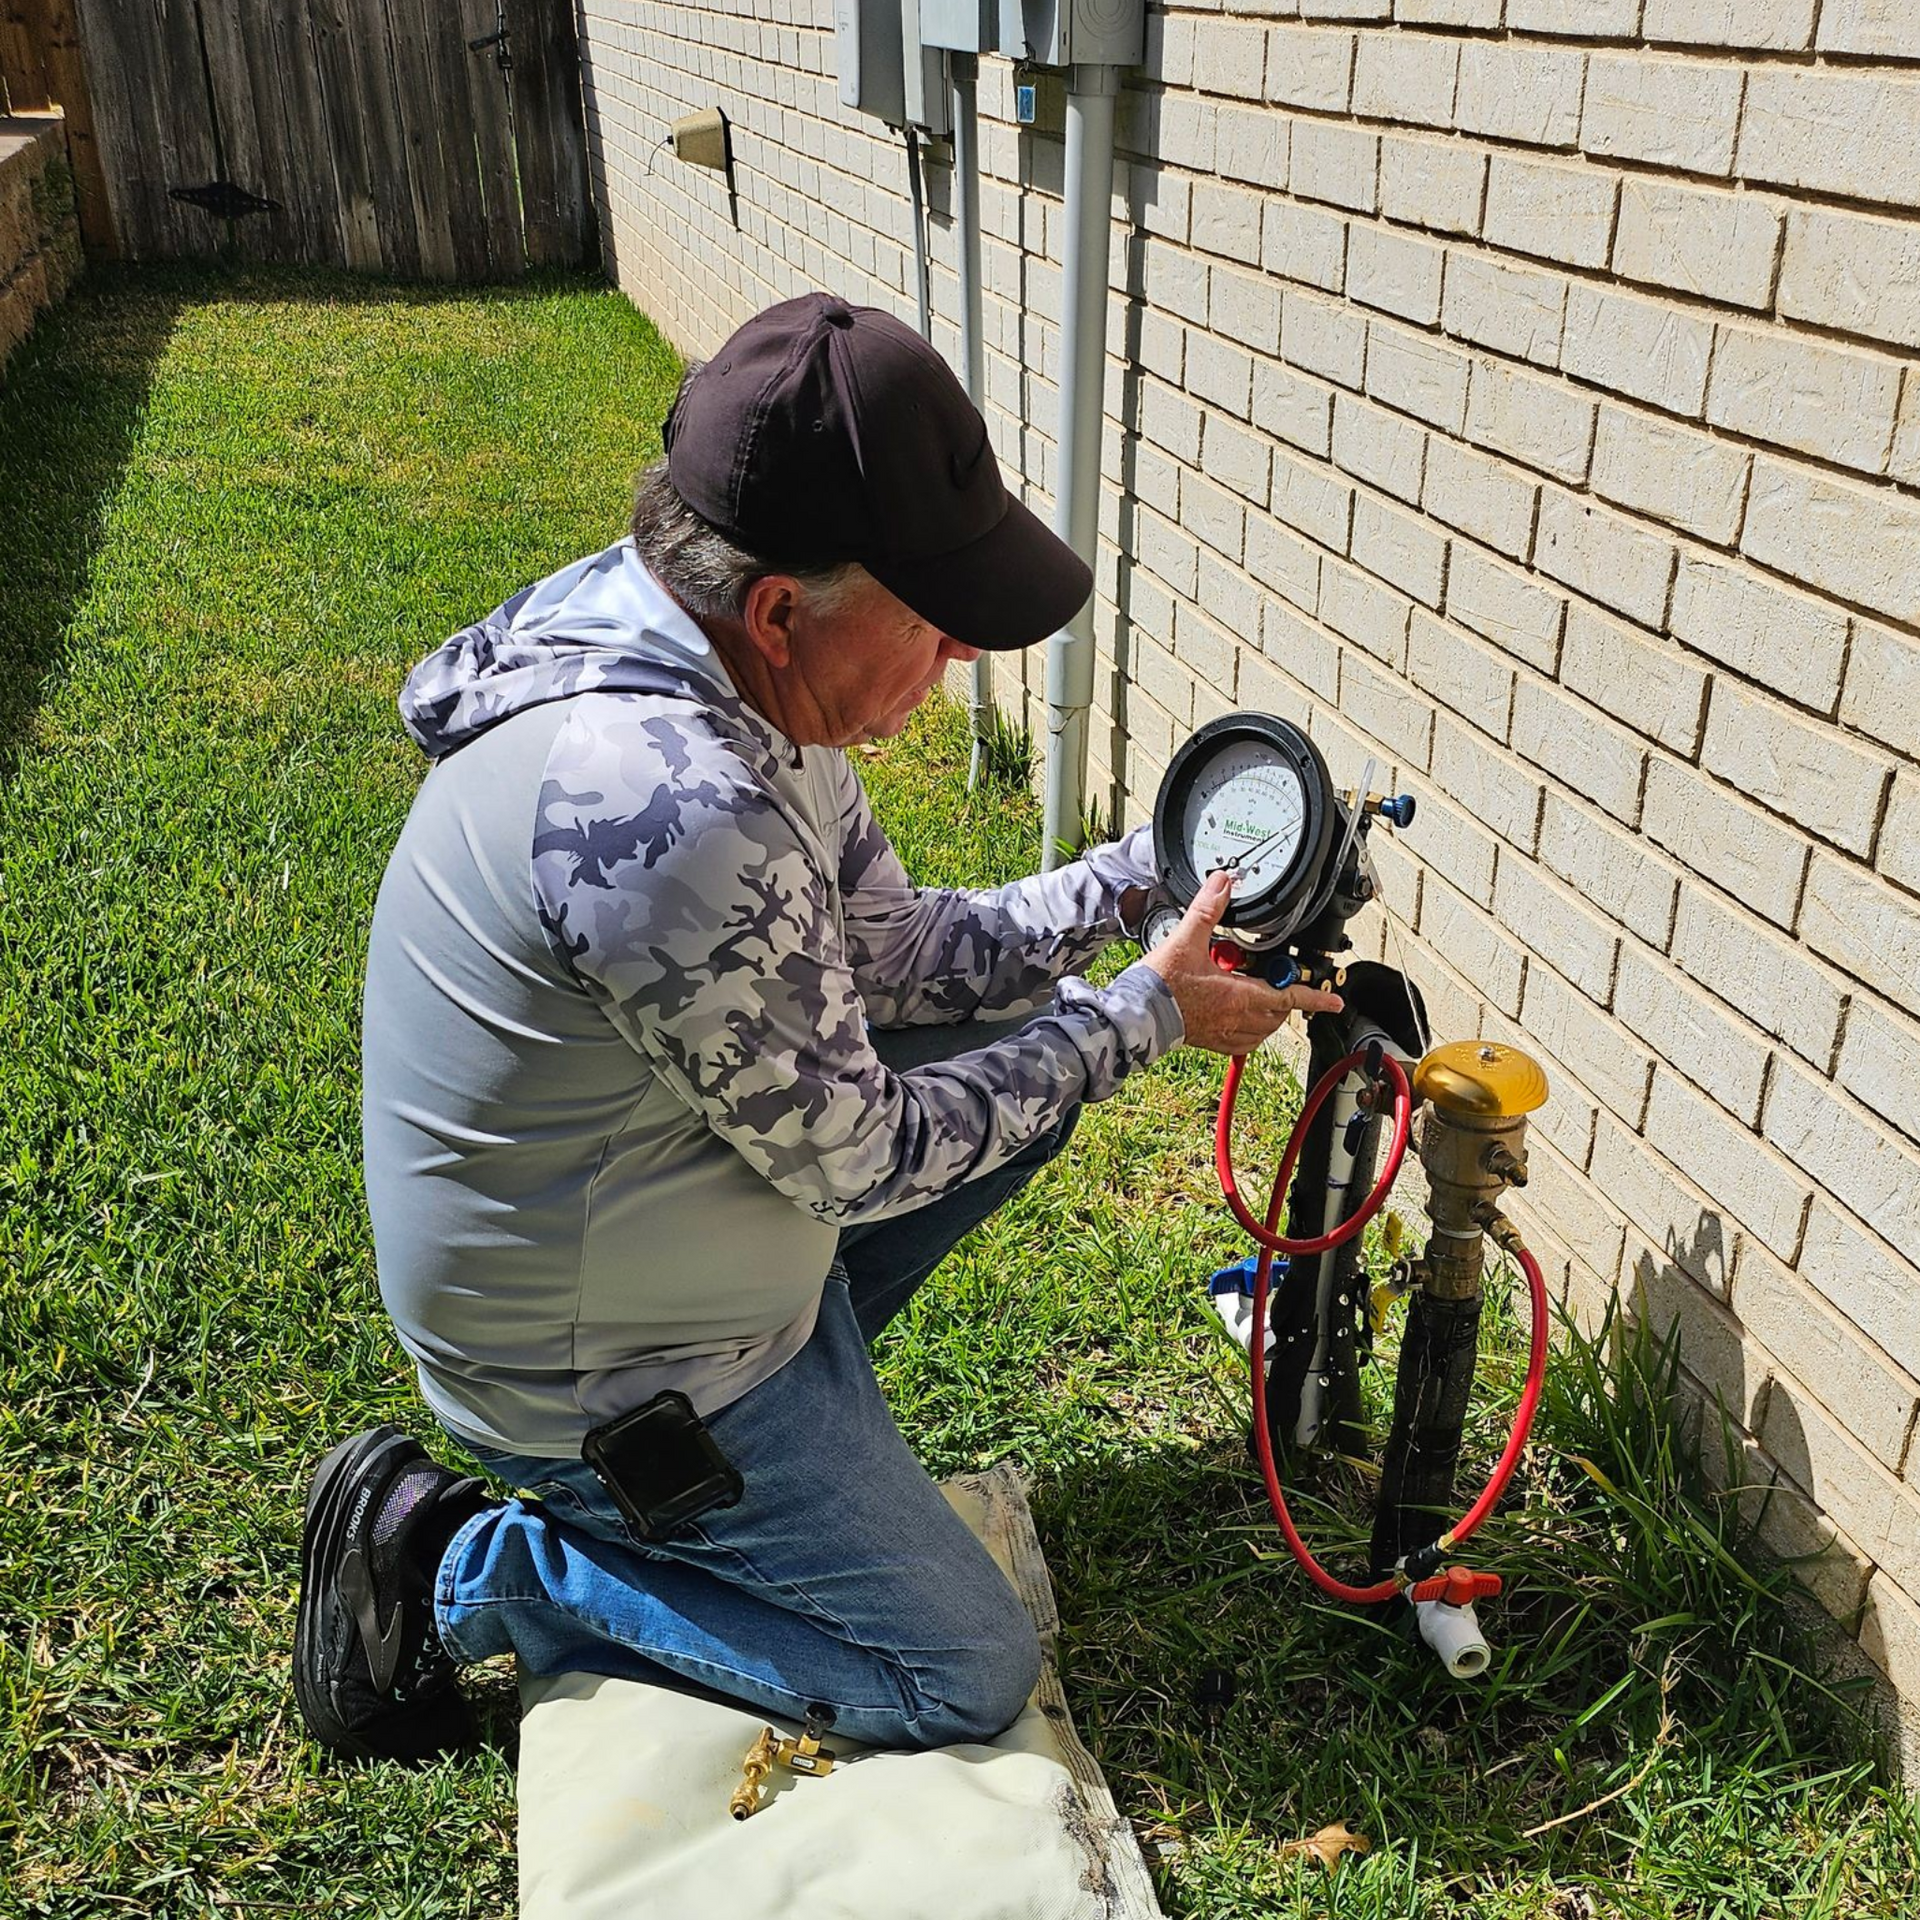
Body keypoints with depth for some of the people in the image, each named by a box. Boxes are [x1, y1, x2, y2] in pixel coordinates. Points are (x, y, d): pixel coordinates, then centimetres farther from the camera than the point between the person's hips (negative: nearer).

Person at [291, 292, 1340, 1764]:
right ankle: (459, 1569, 5)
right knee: (970, 1677, 2)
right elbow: (862, 1156, -24)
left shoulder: (722, 675, -7)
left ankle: (785, 1364, 18)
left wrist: (1141, 872, -7)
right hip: (612, 1379, -9)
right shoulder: (673, 813, -37)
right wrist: (1148, 1015, -15)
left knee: (1028, 1041, 11)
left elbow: (895, 950, 2)